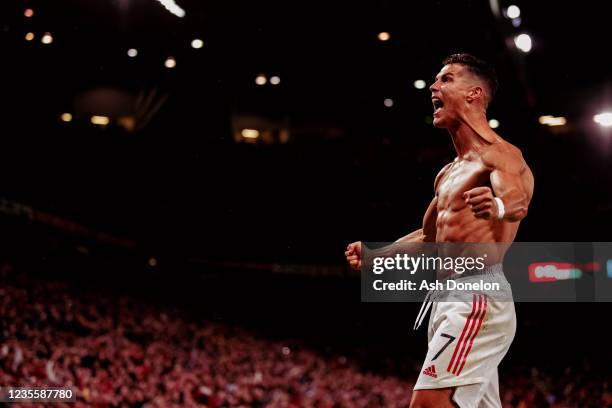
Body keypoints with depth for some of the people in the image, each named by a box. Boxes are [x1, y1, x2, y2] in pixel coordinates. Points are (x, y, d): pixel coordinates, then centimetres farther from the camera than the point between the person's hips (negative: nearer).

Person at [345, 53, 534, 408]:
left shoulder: (499, 154, -7)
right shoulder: (448, 174, 21)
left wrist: (497, 206, -51)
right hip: (448, 300, 9)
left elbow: (519, 200, -29)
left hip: (477, 299, -9)